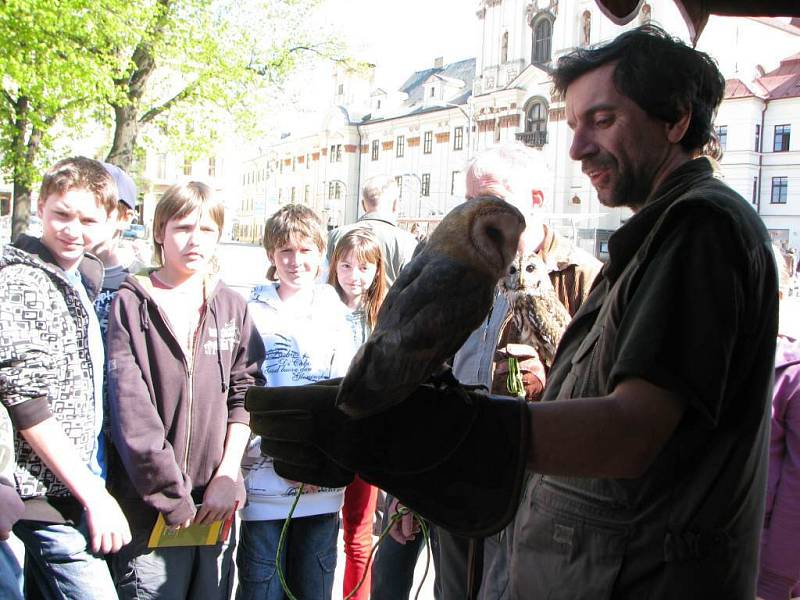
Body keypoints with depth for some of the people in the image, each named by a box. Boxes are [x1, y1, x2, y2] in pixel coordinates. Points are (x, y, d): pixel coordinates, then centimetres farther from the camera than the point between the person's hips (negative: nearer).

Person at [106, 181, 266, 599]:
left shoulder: (232, 307, 10)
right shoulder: (130, 305, -2)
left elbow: (246, 393, 7)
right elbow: (128, 408, -9)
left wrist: (228, 475, -5)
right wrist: (170, 494, -12)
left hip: (215, 504, 3)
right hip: (149, 505, -3)